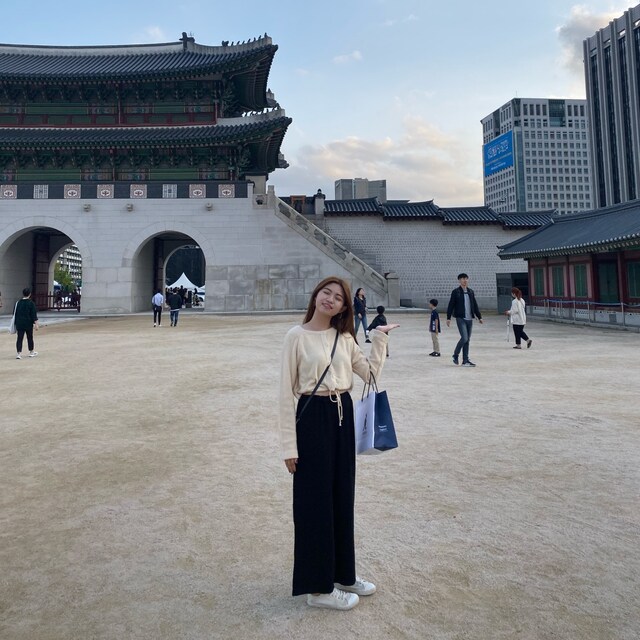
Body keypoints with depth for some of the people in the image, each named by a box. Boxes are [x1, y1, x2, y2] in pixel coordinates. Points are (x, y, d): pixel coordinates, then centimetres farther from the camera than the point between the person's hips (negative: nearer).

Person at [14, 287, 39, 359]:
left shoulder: (19, 302, 4)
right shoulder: (31, 303, -8)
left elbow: (16, 313, 11)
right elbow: (34, 314, -11)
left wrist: (16, 323, 20)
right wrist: (36, 323, -8)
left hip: (19, 324, 3)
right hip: (28, 324, -3)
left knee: (19, 338, 2)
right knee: (30, 338, 11)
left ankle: (18, 353, -6)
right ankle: (31, 352, 23)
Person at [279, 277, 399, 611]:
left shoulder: (345, 338, 7)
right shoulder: (297, 336, -9)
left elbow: (371, 374, 5)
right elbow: (286, 393, -10)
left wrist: (379, 339, 3)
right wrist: (289, 445, -11)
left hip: (343, 416, 6)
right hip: (312, 417, -6)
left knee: (342, 498, 16)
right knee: (315, 500, 5)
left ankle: (342, 574, 35)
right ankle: (318, 586, 22)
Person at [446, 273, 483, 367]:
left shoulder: (471, 291, 12)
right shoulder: (456, 292, -3)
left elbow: (475, 305, 17)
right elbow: (451, 305, -3)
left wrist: (479, 317, 14)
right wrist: (448, 318, -8)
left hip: (469, 319, 5)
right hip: (460, 318, -5)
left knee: (467, 340, 6)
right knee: (464, 338, -15)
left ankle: (465, 361, 12)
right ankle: (455, 355, 7)